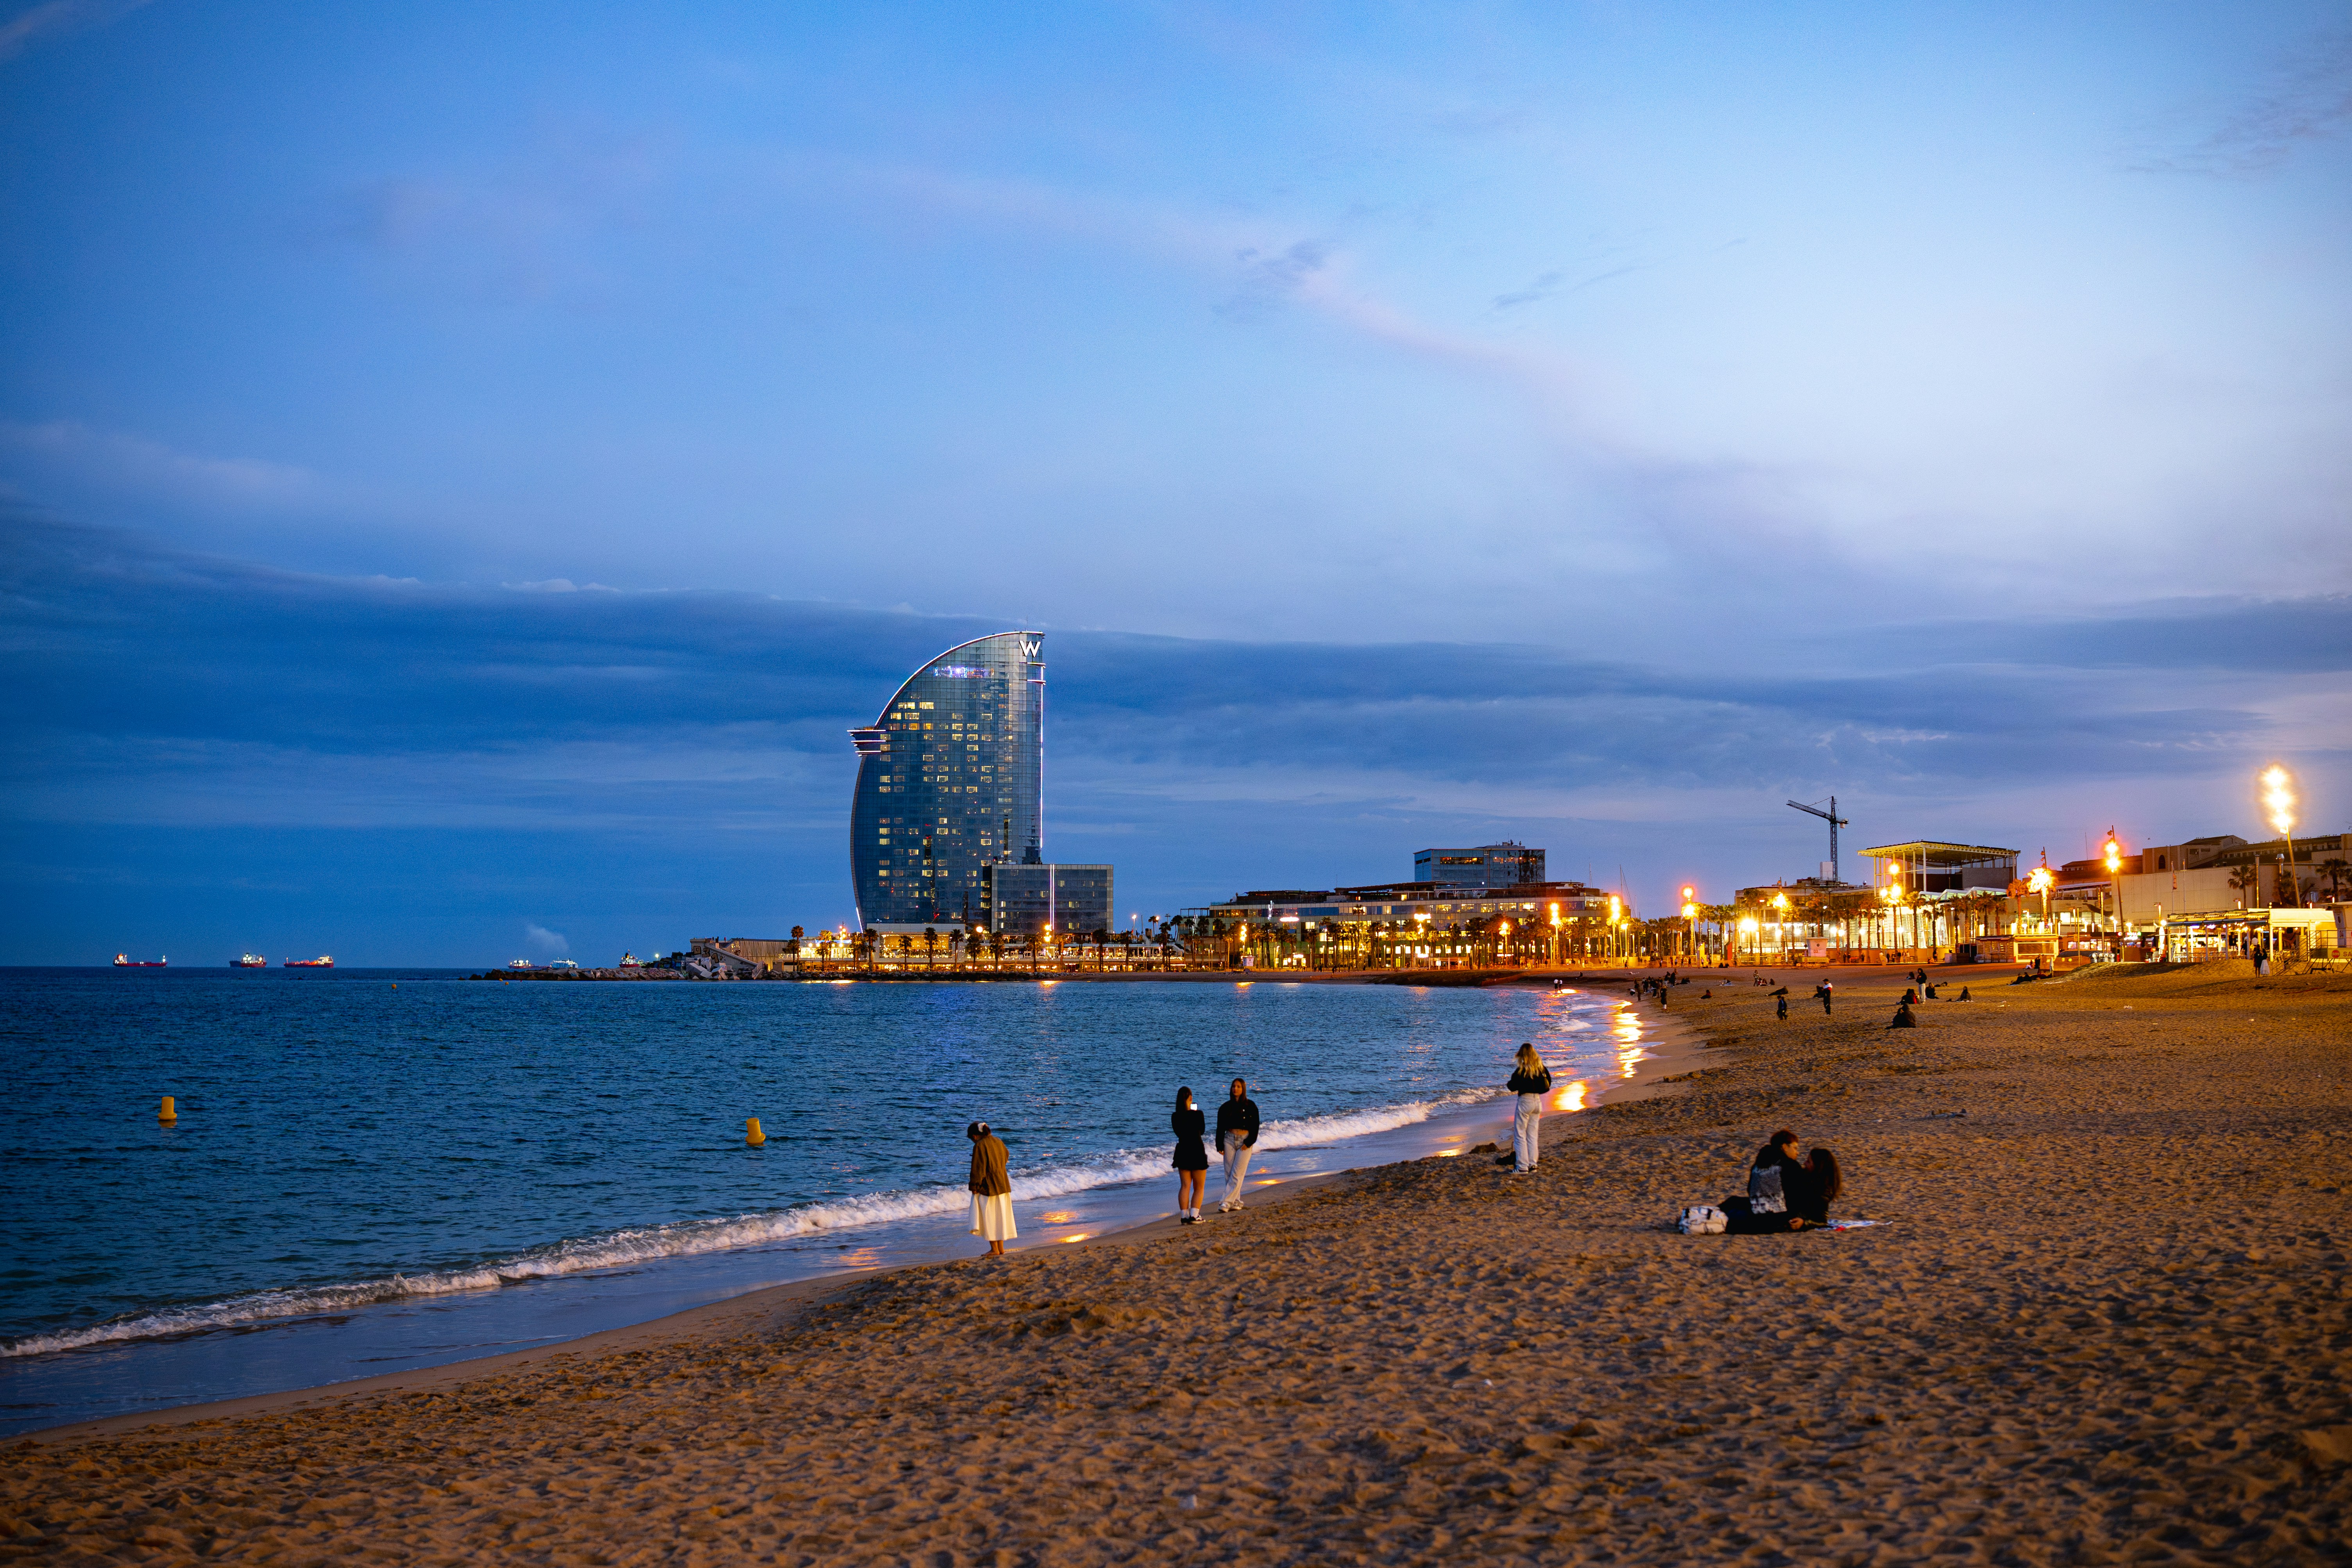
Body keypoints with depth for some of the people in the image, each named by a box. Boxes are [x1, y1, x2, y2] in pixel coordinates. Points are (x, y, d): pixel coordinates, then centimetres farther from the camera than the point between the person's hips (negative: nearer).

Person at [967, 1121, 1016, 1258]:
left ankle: (995, 1249, 5)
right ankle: (1001, 1248, 17)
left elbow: (978, 1169, -17)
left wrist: (974, 1187, -11)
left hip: (987, 1187, -8)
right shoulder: (999, 1142, 6)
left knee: (989, 1218, 2)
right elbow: (1006, 1157, 23)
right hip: (1003, 1185, 8)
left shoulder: (980, 1146, -16)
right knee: (1001, 1216, 13)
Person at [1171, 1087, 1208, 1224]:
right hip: (1197, 1152, -3)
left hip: (1182, 1152, 3)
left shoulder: (1175, 1117, -3)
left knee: (1185, 1186, 10)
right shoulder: (1198, 1115, -13)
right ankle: (1194, 1215, -3)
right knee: (1199, 1187, 8)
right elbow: (1202, 1131, 5)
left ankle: (1184, 1216, 4)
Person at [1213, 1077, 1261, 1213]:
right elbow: (1220, 1128, 8)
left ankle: (1226, 1202, -11)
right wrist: (1220, 1146, 3)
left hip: (1245, 1142, -3)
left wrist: (1249, 1143, -10)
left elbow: (1255, 1127, -2)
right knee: (1229, 1173, 2)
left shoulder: (1251, 1106, -1)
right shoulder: (1226, 1107, 6)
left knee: (1237, 1174, -9)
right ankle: (1235, 1202, 10)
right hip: (1229, 1140, 3)